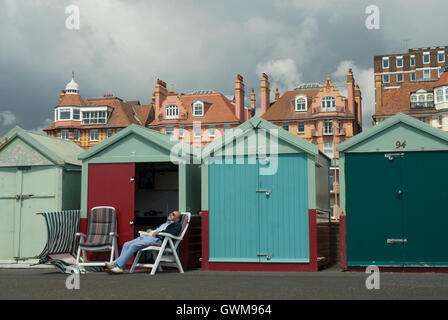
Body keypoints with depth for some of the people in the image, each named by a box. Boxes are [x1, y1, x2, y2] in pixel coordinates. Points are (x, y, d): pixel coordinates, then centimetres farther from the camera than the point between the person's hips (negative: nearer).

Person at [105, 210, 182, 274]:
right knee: (126, 245, -8)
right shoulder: (164, 224, 39)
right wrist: (150, 231, 14)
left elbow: (172, 233, -9)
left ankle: (119, 266, -30)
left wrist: (158, 232, -13)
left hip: (157, 239, -9)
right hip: (146, 237, 9)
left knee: (134, 245, -27)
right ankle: (116, 263, -16)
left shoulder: (177, 225, 10)